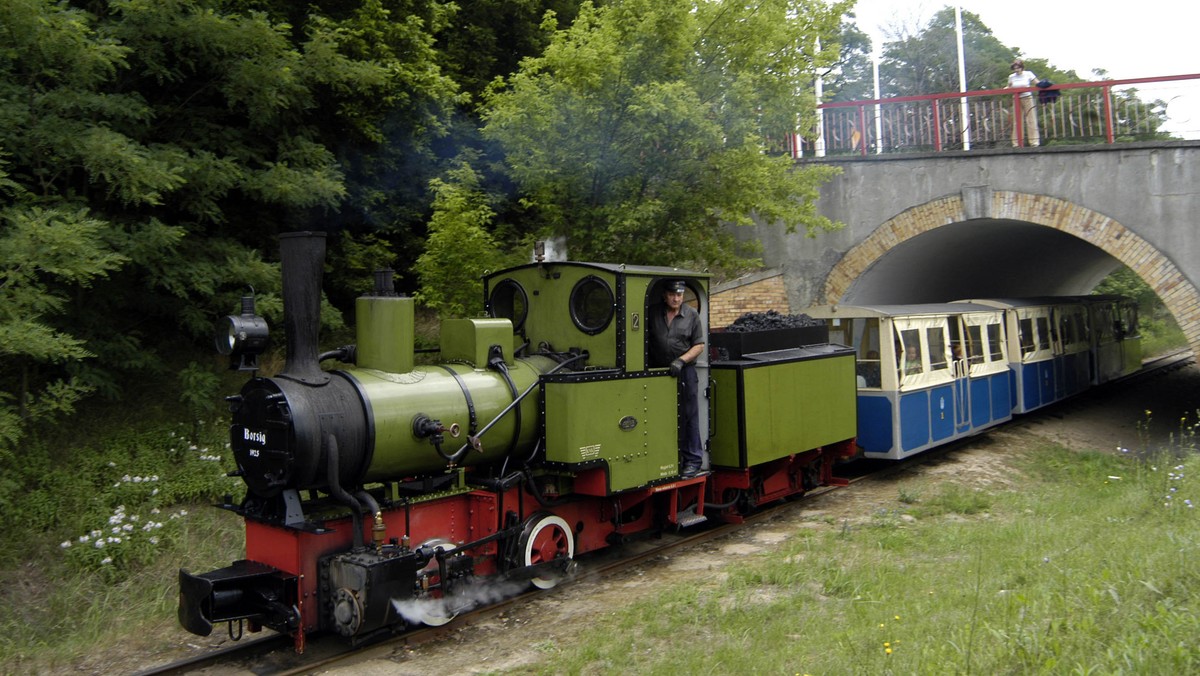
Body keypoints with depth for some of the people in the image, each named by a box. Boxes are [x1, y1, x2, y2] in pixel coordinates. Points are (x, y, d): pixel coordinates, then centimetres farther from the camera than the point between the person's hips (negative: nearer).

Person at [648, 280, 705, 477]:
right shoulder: (653, 313, 4)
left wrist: (681, 360, -11)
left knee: (688, 416, -1)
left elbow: (699, 345, 1)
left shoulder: (692, 315, 1)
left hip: (684, 371, -2)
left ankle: (692, 460, 6)